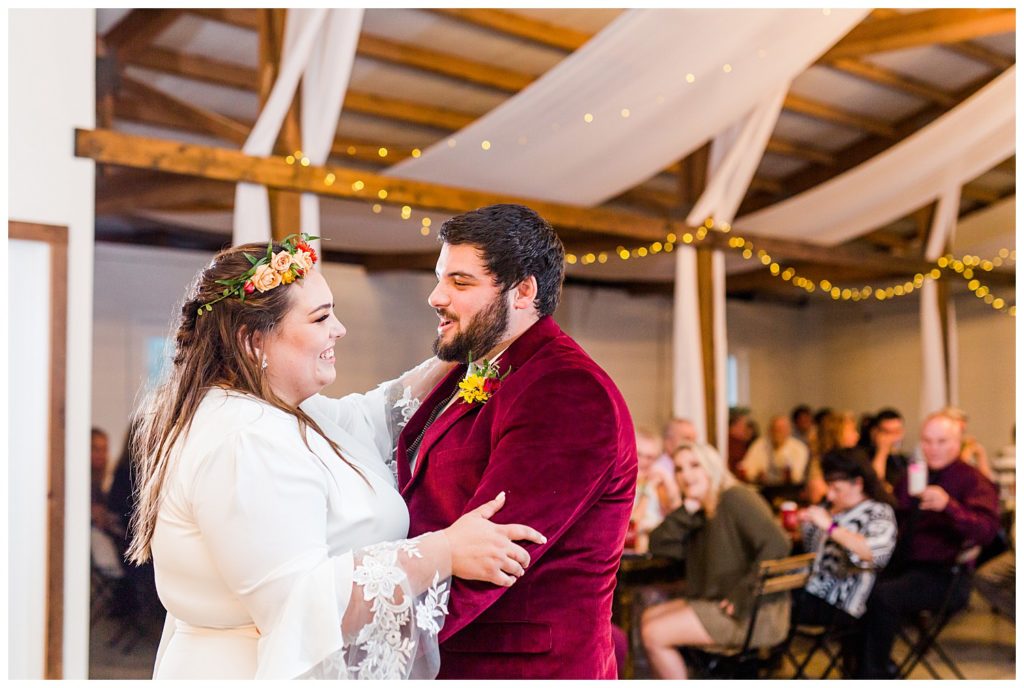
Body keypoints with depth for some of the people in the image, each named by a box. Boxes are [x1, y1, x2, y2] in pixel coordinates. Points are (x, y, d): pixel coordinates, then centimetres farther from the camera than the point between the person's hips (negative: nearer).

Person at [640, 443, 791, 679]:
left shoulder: (735, 498, -12)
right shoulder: (702, 512, 14)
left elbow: (776, 544, -25)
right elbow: (658, 545, 6)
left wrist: (742, 596, -23)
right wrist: (688, 509, -5)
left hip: (756, 614, -9)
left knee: (653, 634, -12)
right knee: (649, 618, 11)